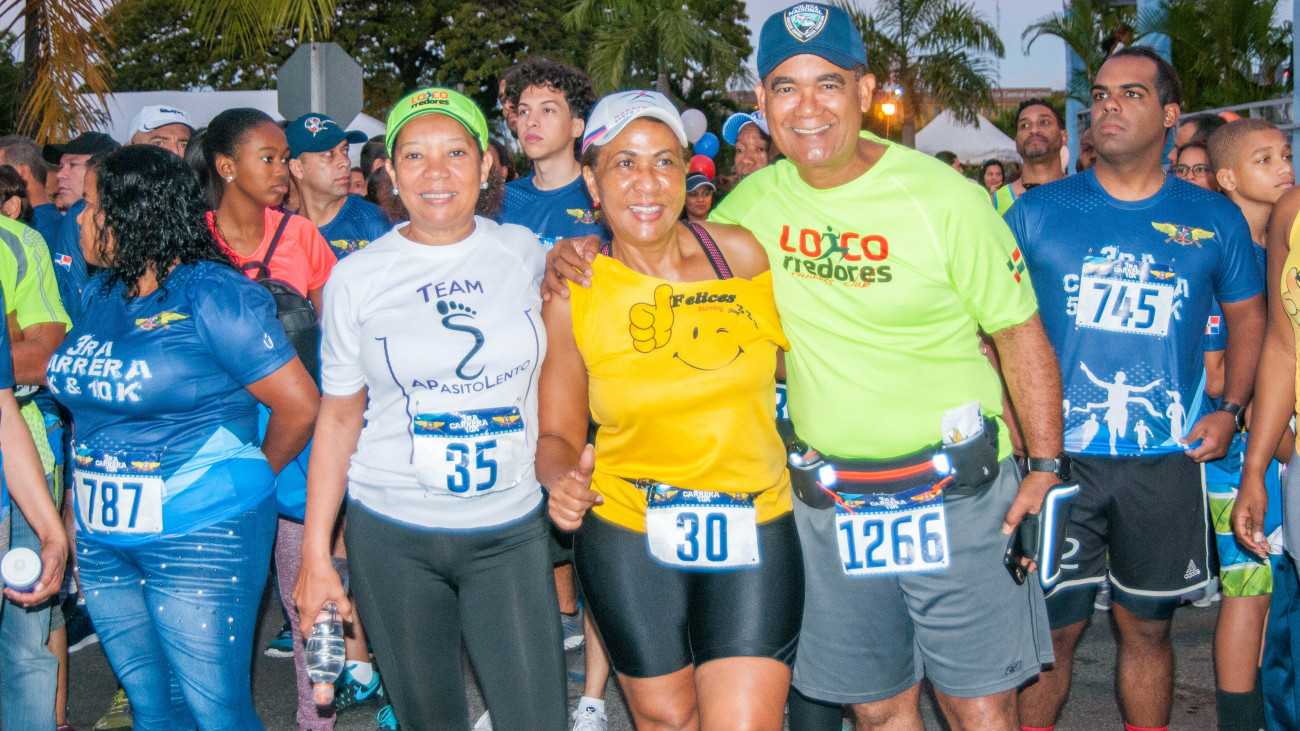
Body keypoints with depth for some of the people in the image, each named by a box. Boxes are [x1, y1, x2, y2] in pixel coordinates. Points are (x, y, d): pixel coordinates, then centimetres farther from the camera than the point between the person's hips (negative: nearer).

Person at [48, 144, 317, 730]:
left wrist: (248, 480, -1)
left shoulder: (211, 295, -13)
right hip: (103, 540, 7)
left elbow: (300, 406, -15)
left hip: (202, 539, -7)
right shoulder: (100, 293, 10)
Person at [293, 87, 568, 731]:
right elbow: (338, 417, 3)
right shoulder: (356, 278, 0)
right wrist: (315, 555, 2)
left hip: (510, 532, 1)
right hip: (391, 537, 0)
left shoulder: (524, 252, 3)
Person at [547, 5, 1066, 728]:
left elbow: (1021, 333, -4)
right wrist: (582, 255, -3)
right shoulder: (755, 200, 0)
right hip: (830, 503, 3)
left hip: (959, 494, -3)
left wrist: (1046, 466, -7)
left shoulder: (945, 197, -11)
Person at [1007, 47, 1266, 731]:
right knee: (1050, 630, 3)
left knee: (1147, 627, 13)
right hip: (1058, 457, -1)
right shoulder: (1038, 210, 1)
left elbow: (1248, 314, 17)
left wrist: (1230, 408, 5)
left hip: (1167, 462, 1)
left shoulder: (1214, 218, 5)